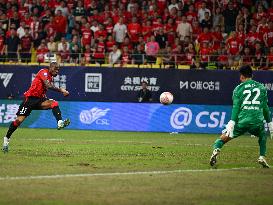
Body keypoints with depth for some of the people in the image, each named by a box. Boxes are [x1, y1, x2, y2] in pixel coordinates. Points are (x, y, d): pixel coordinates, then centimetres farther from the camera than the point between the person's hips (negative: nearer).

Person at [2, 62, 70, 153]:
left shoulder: (50, 77, 14)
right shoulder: (44, 72, -12)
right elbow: (48, 85, -27)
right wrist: (61, 90, -31)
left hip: (39, 99, 7)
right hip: (30, 98, -7)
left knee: (54, 103, -19)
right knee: (19, 120, -9)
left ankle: (60, 122, -35)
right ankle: (6, 138, 6)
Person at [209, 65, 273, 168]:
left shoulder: (238, 88, 9)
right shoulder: (261, 87, 14)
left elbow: (236, 107, -1)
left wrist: (232, 123, -6)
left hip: (242, 121, -1)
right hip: (258, 120, 1)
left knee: (224, 137, 11)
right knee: (263, 136, 32)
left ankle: (216, 150, -17)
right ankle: (262, 157, 16)